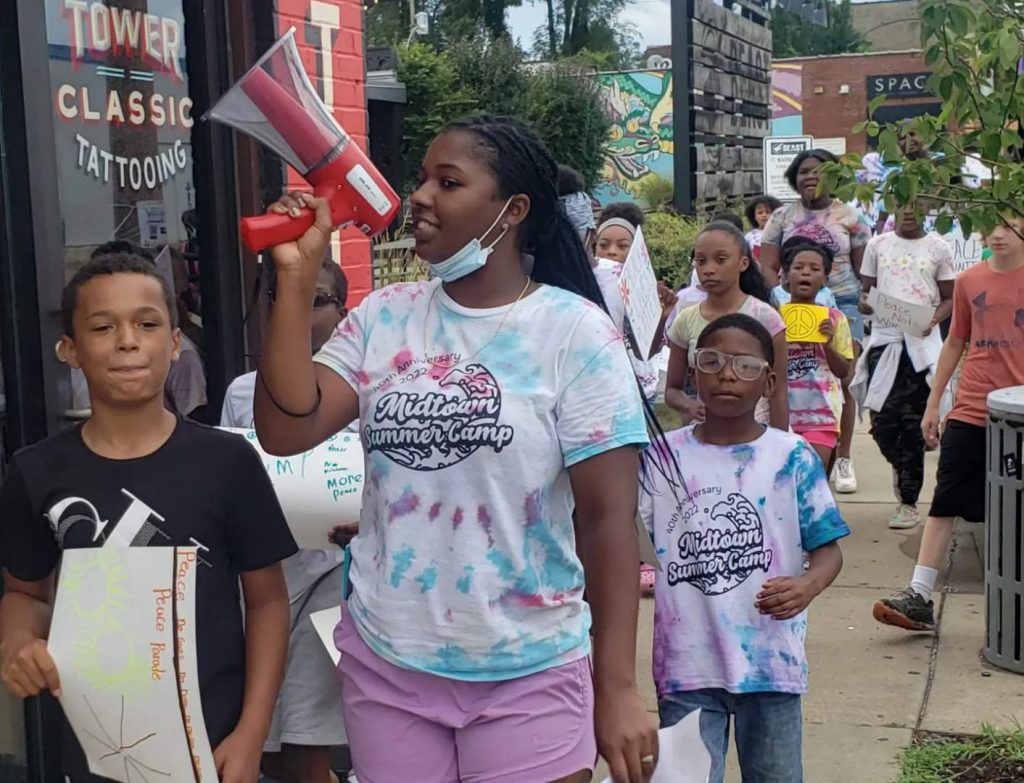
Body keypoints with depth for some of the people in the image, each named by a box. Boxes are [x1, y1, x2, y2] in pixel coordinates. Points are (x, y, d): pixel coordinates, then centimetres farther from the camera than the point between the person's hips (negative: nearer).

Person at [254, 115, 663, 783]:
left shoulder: (575, 332, -9)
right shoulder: (383, 318, 2)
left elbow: (609, 515, -9)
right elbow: (285, 431, -8)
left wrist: (618, 687, -10)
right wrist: (298, 278, -12)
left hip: (529, 675, -3)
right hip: (383, 662, 4)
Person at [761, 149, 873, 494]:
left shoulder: (851, 217, 9)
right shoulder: (781, 218, 11)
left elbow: (864, 269, 10)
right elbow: (768, 267, 6)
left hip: (843, 303, -1)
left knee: (843, 381, -5)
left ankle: (843, 459, 3)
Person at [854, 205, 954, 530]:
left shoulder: (938, 248, 5)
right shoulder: (878, 245, 10)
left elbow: (949, 298, 6)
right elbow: (866, 290, 14)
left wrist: (935, 319, -14)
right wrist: (865, 302, -9)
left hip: (921, 342, -2)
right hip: (884, 339, 2)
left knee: (913, 423, -1)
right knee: (882, 420, -3)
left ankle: (909, 501, 7)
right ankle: (901, 465, 30)